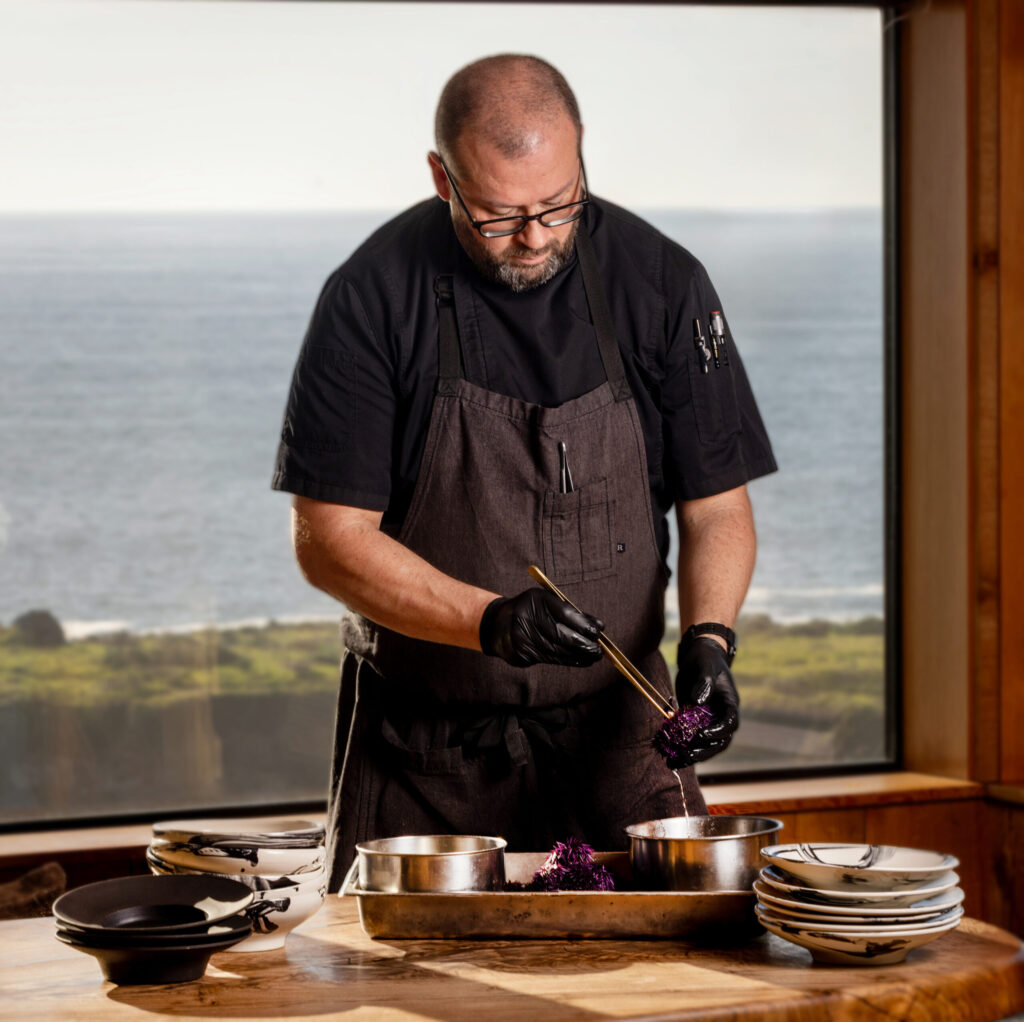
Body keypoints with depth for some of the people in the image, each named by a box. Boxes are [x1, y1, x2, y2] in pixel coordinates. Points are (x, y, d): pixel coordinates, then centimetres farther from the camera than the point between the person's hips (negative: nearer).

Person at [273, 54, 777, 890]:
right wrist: (489, 621, -25)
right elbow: (330, 538, -11)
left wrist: (709, 637, -19)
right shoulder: (373, 297, -11)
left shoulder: (661, 282, -5)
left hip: (615, 728, 1)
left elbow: (717, 507, 0)